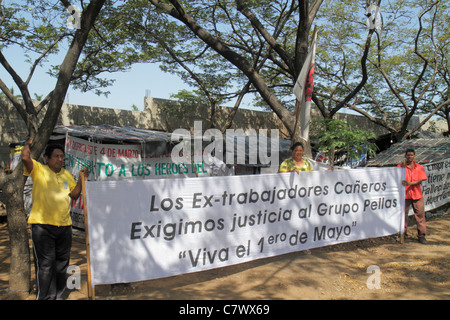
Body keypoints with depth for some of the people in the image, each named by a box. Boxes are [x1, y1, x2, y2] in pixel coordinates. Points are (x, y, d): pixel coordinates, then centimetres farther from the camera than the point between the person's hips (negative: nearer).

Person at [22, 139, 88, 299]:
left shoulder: (67, 174, 15)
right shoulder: (38, 169, -2)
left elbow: (74, 195, 15)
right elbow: (25, 158, -19)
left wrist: (81, 178, 4)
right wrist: (28, 144, -2)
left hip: (64, 225, 6)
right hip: (42, 225, -6)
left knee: (62, 262, 13)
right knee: (45, 263, -3)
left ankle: (57, 294, 28)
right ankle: (45, 297, 10)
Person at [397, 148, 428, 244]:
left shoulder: (419, 167, 8)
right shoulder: (401, 166, 4)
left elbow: (420, 180, -2)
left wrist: (409, 183, -18)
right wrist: (402, 167, -16)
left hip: (417, 194, 1)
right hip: (404, 194, -1)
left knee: (420, 214, 1)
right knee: (403, 214, 2)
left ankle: (421, 235, 10)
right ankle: (403, 234, 14)